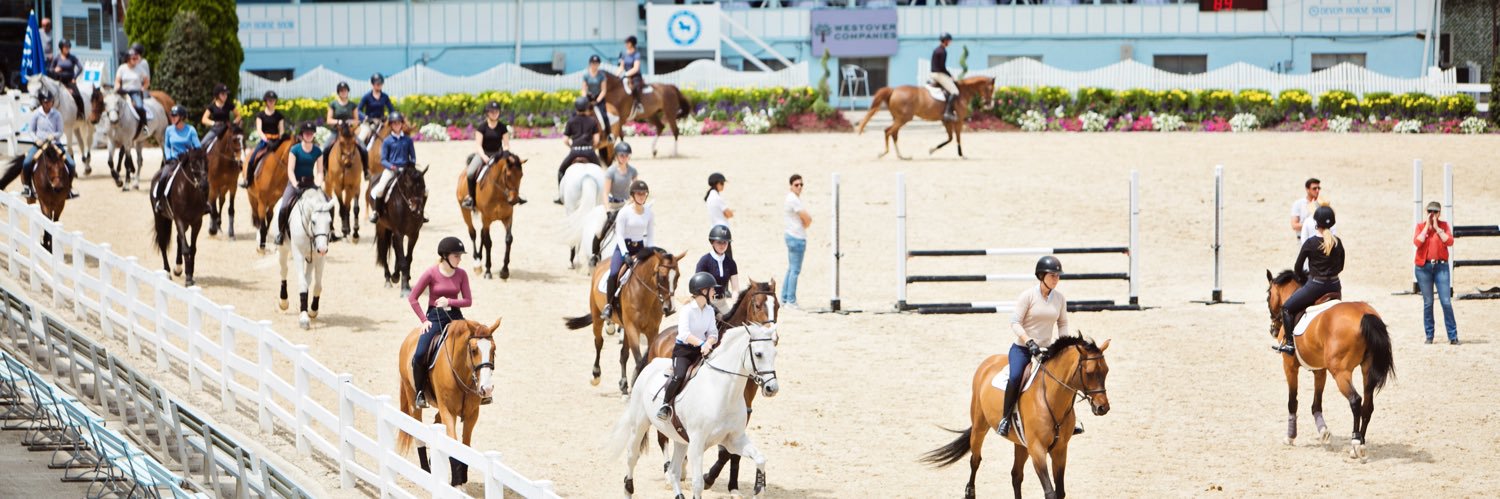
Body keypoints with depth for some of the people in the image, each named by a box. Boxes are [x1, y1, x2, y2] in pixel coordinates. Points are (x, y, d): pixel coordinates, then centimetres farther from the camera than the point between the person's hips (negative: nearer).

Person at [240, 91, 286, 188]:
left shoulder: (279, 116, 8)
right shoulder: (260, 115, 6)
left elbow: (281, 130, 4)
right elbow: (259, 129, -4)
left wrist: (281, 140, -15)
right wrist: (265, 138, -22)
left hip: (276, 141, 0)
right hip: (264, 141, 0)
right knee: (252, 158, -18)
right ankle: (247, 180, -8)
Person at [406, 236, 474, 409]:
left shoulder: (461, 274, 2)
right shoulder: (431, 274, -8)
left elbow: (468, 301, 2)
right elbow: (412, 298, -3)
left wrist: (449, 301, -15)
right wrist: (424, 320, -7)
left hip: (455, 317, 3)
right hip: (435, 317, -3)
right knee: (420, 354, -24)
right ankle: (420, 393, -2)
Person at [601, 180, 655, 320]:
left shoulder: (649, 213, 3)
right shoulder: (624, 213, -9)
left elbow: (651, 236, 7)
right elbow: (619, 235, -12)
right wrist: (625, 254, -23)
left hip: (640, 248, 4)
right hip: (624, 247, -4)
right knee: (614, 273, -27)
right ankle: (608, 305, -14)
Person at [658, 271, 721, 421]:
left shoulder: (710, 310, 6)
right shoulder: (686, 310, -14)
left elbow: (713, 333, 1)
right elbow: (684, 334, -27)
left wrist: (708, 343, -22)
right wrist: (701, 343, -40)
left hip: (702, 350, 6)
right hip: (683, 349, -6)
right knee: (679, 375, -30)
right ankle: (665, 405, -11)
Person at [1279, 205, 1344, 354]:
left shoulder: (1311, 243, -13)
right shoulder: (1338, 243, 1)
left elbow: (1297, 268, -4)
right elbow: (1340, 267, 13)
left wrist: (1304, 277, 16)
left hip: (1316, 286, -5)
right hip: (1334, 286, 5)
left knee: (1287, 307, 9)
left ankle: (1289, 343, 2)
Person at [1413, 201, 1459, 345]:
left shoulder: (1444, 226, 6)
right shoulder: (1420, 226, 5)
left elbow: (1449, 242, -9)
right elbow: (1417, 242, -11)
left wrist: (1437, 228, -9)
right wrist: (1427, 226, -9)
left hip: (1441, 266, 0)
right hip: (1424, 267, 0)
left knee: (1446, 302, -6)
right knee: (1427, 303, 2)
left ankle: (1453, 336, -3)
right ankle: (1429, 336, 8)